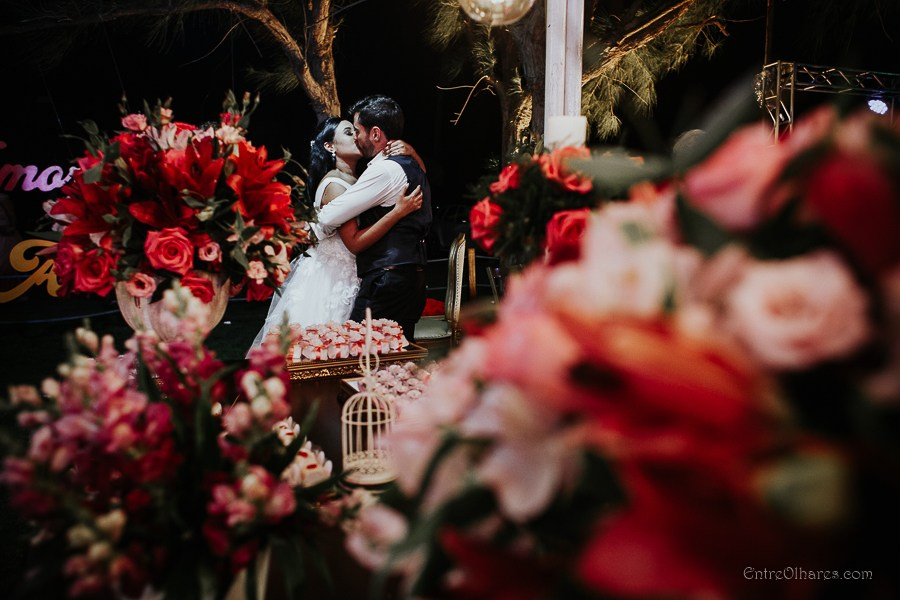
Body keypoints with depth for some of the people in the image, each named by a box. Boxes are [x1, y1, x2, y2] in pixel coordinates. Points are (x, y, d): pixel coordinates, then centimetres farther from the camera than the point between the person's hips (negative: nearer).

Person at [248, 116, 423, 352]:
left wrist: (411, 152, -5)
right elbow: (354, 242, -21)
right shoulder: (334, 184, -13)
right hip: (327, 278, -8)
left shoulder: (358, 179, 11)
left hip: (345, 277, 8)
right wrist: (398, 212, -27)